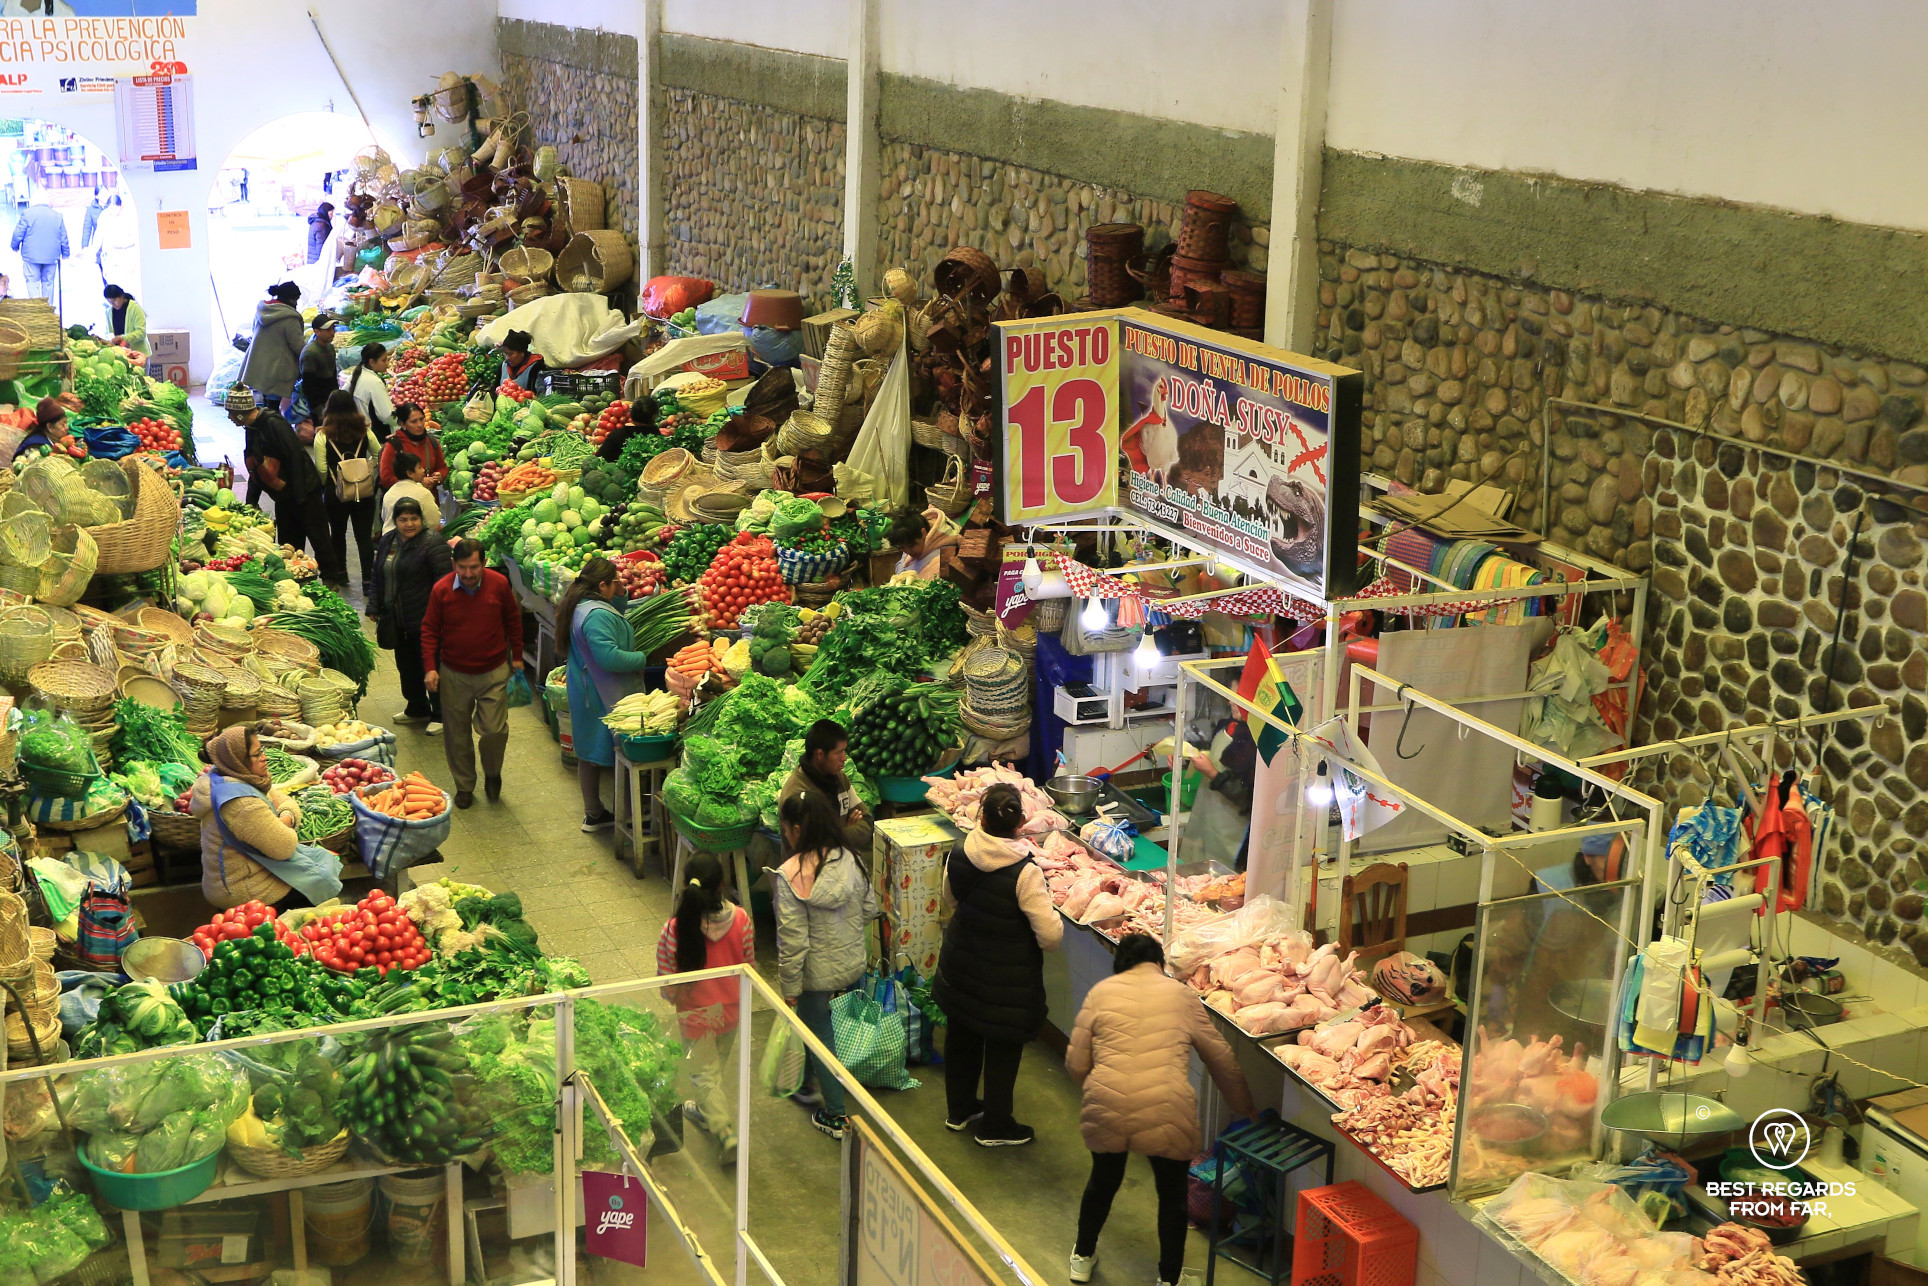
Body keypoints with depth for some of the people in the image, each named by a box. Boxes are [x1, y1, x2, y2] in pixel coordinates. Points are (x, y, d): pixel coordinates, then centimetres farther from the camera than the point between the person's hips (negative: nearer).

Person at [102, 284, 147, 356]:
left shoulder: (134, 307, -8)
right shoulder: (109, 312, 9)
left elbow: (141, 332, -15)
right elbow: (109, 332, 15)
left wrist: (122, 338, -24)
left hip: (137, 352, -4)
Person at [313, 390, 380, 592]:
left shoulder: (323, 436, -10)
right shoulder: (365, 432, -3)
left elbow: (321, 469, -10)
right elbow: (378, 455, 9)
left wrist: (324, 486, 8)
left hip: (335, 493, -1)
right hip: (365, 492, 1)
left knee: (338, 534, 19)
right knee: (365, 536, 4)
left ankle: (340, 574, 30)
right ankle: (368, 579, -1)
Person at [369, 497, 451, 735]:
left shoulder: (432, 543, -15)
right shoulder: (388, 540, 9)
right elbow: (378, 577, 19)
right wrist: (375, 606, 14)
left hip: (425, 620, -8)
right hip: (397, 621, 8)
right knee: (406, 666, 18)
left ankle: (440, 715, 14)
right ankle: (417, 709, 35)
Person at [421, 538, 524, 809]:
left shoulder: (499, 584, -9)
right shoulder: (441, 590, -10)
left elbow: (513, 621, 7)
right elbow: (429, 630, -1)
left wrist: (516, 656, 10)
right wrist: (430, 667, -9)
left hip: (494, 672, -1)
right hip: (454, 675, 1)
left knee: (495, 729, -7)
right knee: (457, 734, 9)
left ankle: (492, 774, 22)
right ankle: (464, 786, 28)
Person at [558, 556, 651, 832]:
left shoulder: (582, 607, 8)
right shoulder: (597, 615, -25)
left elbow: (617, 621, 23)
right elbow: (609, 656, -31)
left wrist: (619, 597, 8)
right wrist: (641, 658, -18)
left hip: (585, 693, 11)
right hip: (604, 697, -11)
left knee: (590, 753, 17)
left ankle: (593, 814, 28)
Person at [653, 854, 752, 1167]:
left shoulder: (675, 930, -29)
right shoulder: (740, 919, -22)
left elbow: (666, 981, -17)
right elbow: (748, 966, -6)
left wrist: (676, 997, 6)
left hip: (696, 1013, -3)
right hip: (731, 1009, 4)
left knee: (704, 1073, 17)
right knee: (719, 1065, 28)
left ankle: (726, 1132, 9)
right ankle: (706, 1112, 50)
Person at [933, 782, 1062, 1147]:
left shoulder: (959, 857, -13)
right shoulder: (1024, 873, -29)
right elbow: (1051, 935, -26)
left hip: (960, 966, 5)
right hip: (1007, 978, -5)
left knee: (961, 1035, 24)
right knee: (1003, 1046, 13)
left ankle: (959, 1109, 43)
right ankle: (995, 1126, 28)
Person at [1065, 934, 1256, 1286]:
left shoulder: (1101, 992, 11)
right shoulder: (1181, 995, 12)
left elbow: (1075, 1064, 7)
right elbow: (1222, 1059, 18)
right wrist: (1243, 1107, 32)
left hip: (1106, 1110, 2)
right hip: (1167, 1114, -1)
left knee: (1103, 1180, 27)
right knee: (1172, 1194, 22)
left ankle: (1083, 1257, 46)